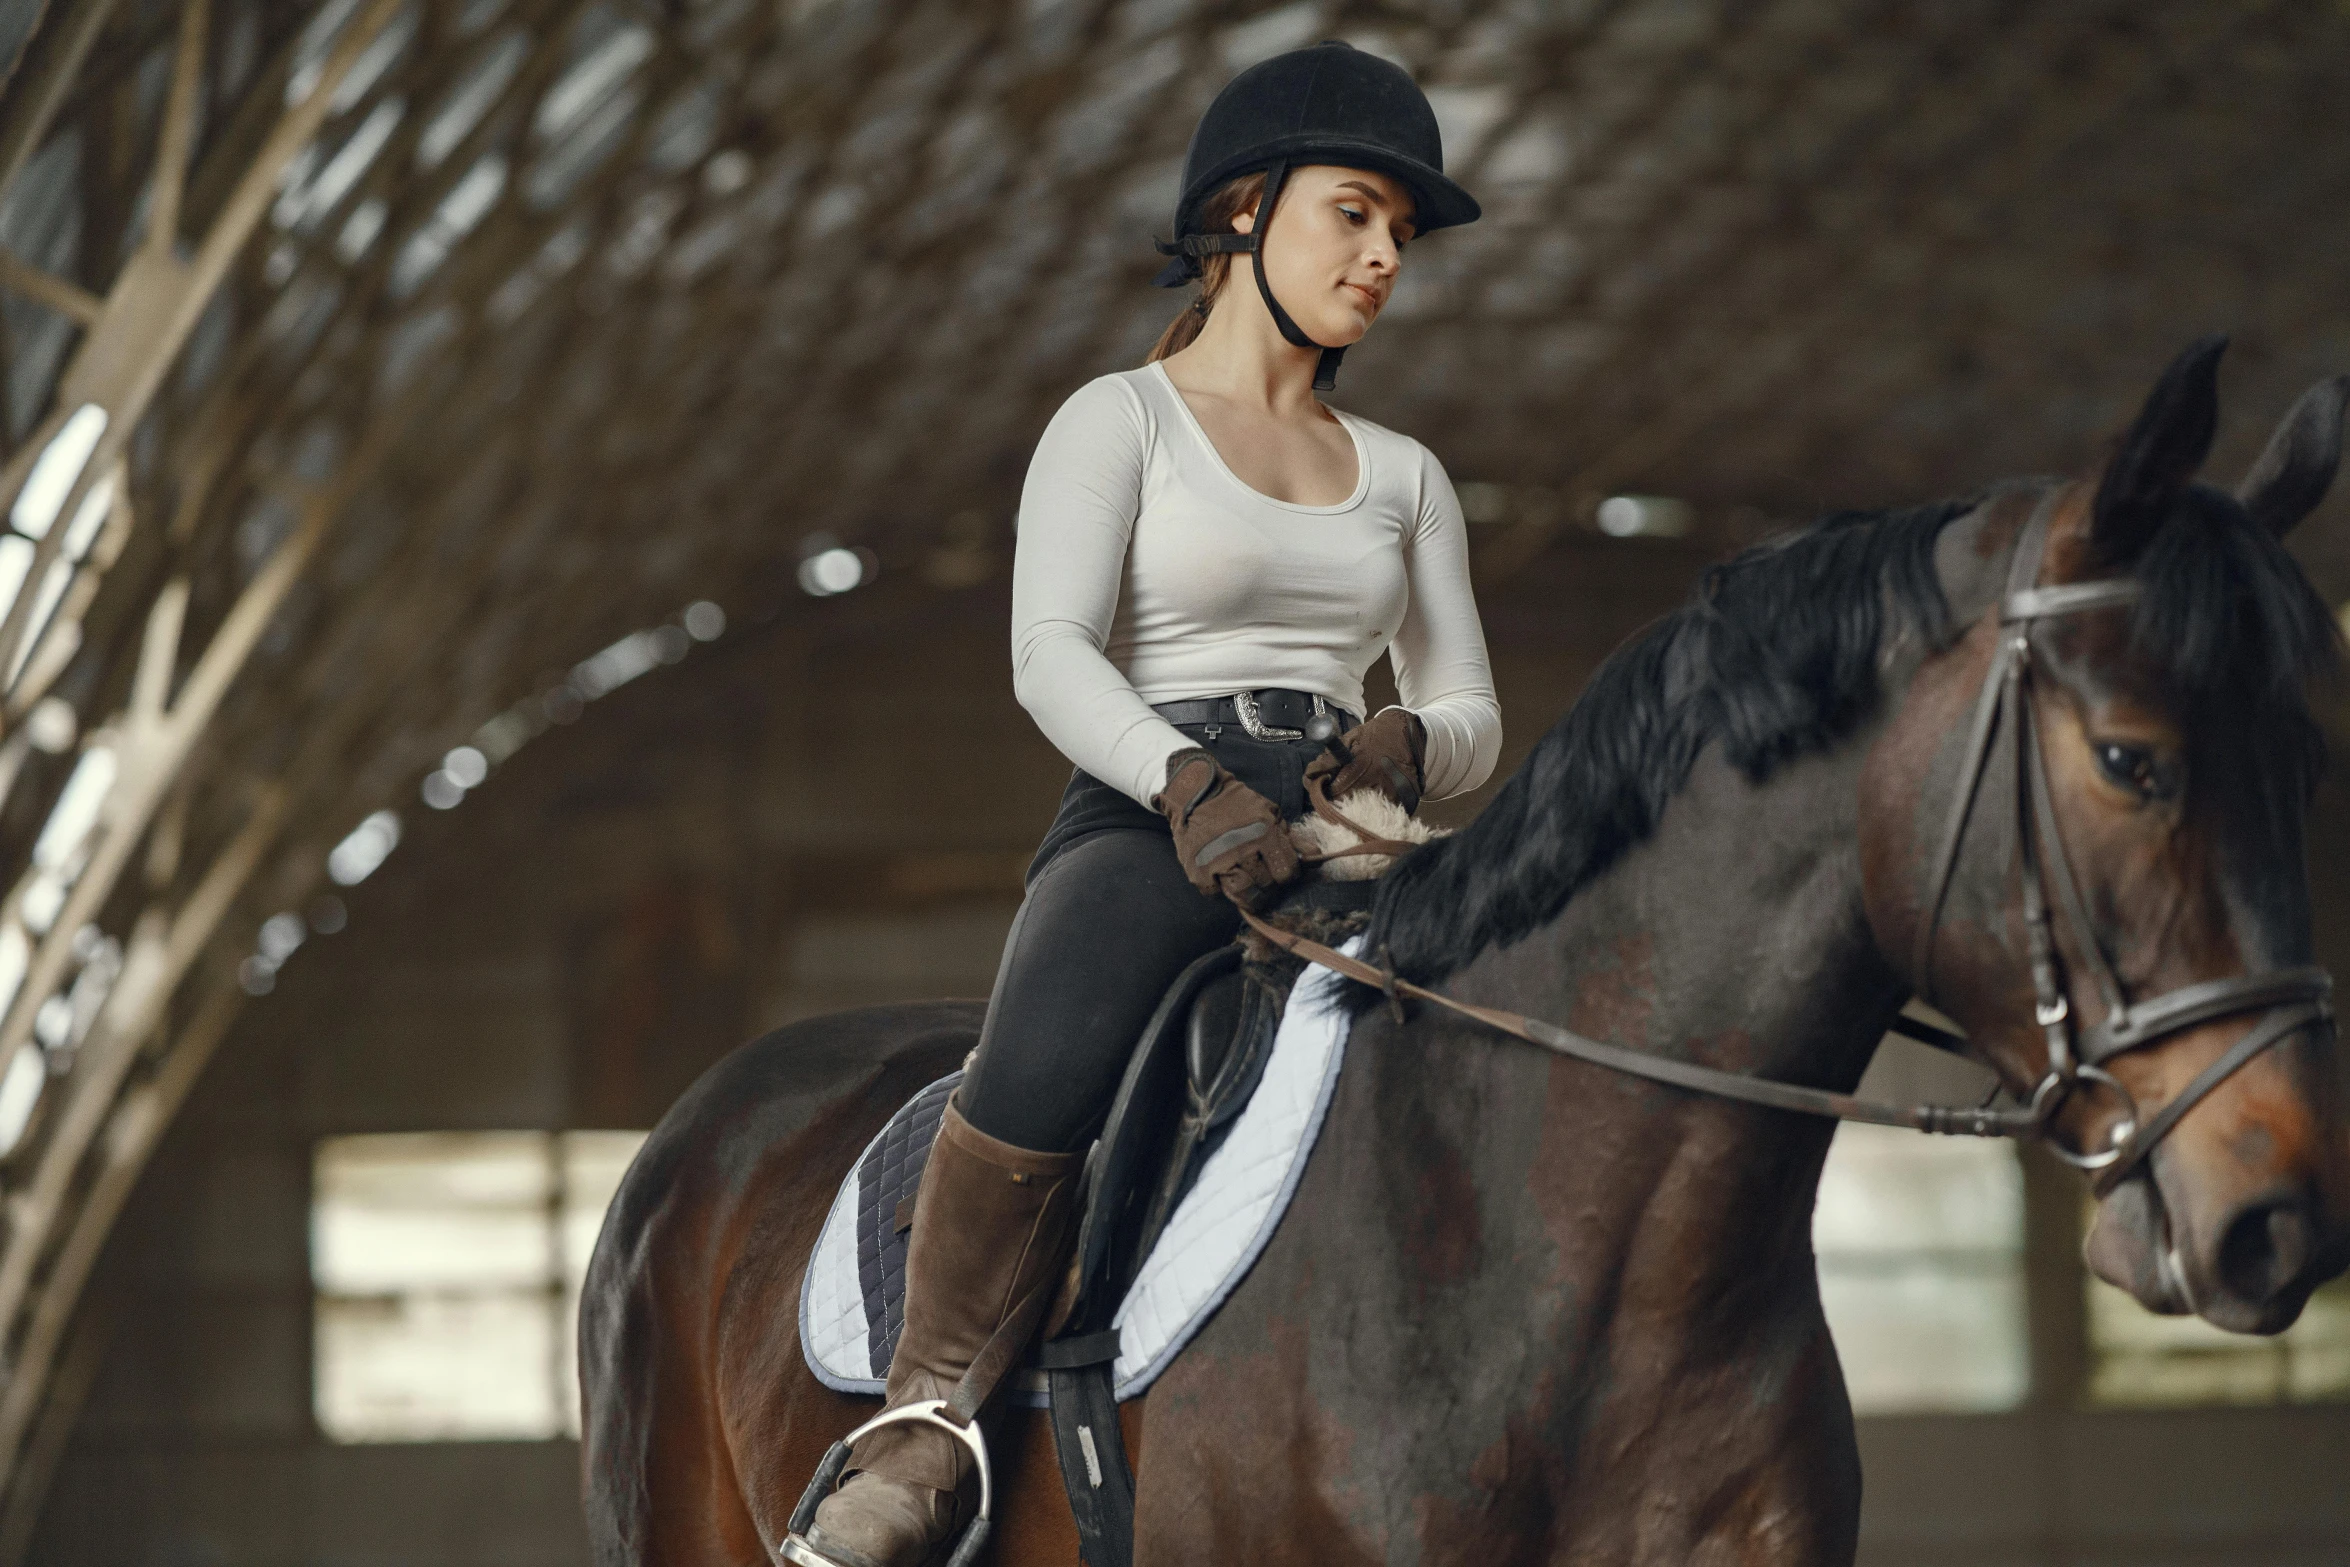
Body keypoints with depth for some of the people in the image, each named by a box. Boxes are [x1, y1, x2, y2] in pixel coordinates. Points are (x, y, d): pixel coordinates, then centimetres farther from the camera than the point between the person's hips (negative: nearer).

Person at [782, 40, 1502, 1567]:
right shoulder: (1122, 421, 8)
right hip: (1148, 825, -5)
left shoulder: (1405, 475, 23)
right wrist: (1192, 782, -25)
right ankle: (931, 1418, -28)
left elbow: (1474, 711, 19)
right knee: (1049, 1065, -38)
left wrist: (1408, 742, -6)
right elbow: (1051, 652, -7)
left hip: (1342, 850, 5)